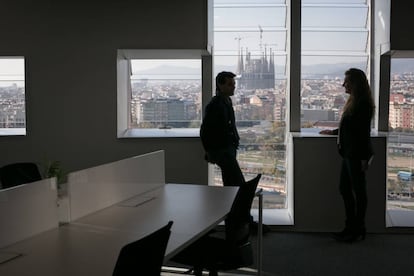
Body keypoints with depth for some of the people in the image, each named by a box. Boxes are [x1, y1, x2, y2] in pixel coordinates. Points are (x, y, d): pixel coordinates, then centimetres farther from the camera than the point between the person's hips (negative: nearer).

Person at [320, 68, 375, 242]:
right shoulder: (354, 102, 13)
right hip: (349, 153, 10)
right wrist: (333, 132, 32)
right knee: (344, 189, 13)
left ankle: (358, 231, 11)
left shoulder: (363, 104, -15)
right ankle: (350, 227, 22)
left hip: (357, 155, -10)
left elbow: (364, 132, -18)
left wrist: (364, 158, -19)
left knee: (358, 191, 0)